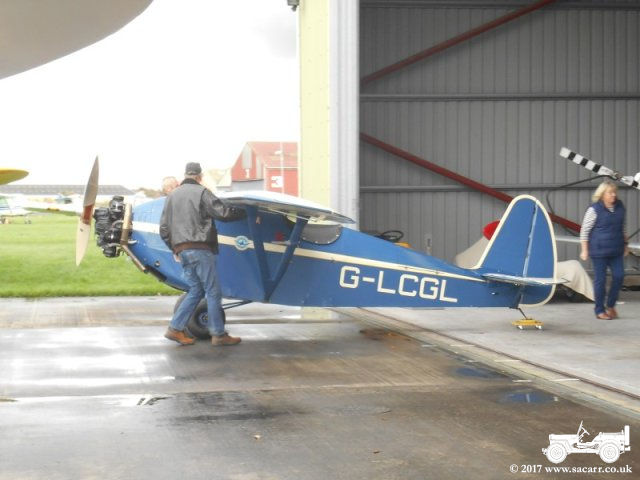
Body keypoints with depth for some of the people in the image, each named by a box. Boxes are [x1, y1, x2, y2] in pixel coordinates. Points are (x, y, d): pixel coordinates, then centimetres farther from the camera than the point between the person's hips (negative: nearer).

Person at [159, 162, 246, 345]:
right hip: (200, 249, -7)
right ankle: (218, 334, -1)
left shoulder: (172, 196, 17)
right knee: (213, 292, -2)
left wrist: (174, 249, 25)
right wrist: (245, 212, 4)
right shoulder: (201, 192, -4)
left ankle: (175, 328, 6)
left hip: (182, 250, 7)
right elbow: (223, 213, -10)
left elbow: (164, 228, 17)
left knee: (196, 290, 14)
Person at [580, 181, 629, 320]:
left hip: (616, 250, 5)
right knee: (600, 279, 1)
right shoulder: (594, 209, -10)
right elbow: (585, 230, -7)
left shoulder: (620, 207, 7)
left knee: (619, 276, 0)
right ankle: (599, 310, 12)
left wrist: (625, 244, 19)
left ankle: (610, 305, 19)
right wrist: (584, 250, -9)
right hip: (599, 251, -5)